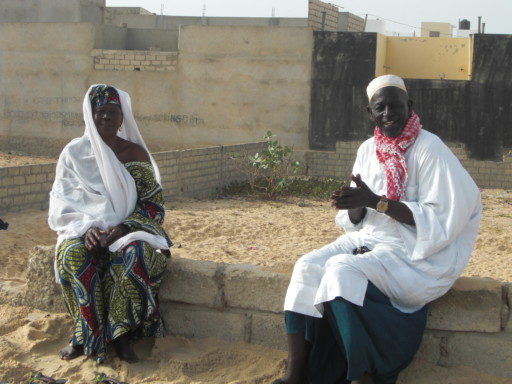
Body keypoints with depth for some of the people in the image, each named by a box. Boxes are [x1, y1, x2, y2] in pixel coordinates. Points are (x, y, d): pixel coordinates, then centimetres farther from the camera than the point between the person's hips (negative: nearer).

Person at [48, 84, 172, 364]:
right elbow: (63, 203, 2)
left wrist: (123, 228, -16)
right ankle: (85, 334, -23)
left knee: (136, 254, -34)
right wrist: (86, 227, -18)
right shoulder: (74, 152, 5)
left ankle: (121, 334, -24)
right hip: (85, 227, 1)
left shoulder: (135, 152, 4)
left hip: (128, 228, 0)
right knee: (72, 254, -33)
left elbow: (152, 203, 1)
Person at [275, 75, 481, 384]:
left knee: (342, 270, -29)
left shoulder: (429, 149, -11)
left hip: (416, 253, -6)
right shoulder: (368, 150, 8)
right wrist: (355, 204, -16)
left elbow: (440, 217, -17)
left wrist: (376, 201, -22)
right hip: (368, 240, 7)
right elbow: (356, 219, 10)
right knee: (308, 266, -16)